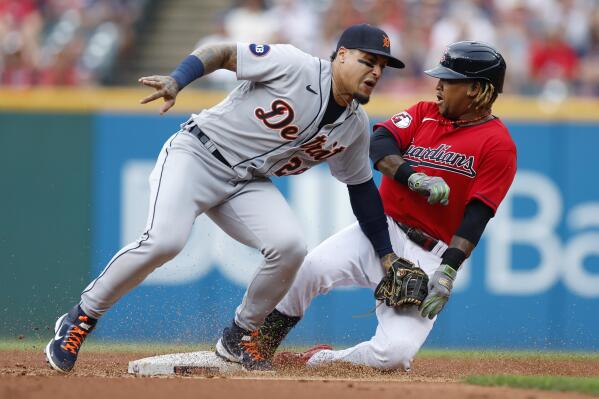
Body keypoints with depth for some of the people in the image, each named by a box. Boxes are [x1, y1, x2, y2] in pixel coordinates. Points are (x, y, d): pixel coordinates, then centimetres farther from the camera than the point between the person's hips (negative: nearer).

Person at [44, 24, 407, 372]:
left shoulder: (355, 126, 4)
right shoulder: (295, 66, -14)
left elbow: (362, 186, 17)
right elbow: (221, 52, -10)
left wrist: (387, 255, 18)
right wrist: (176, 81, -27)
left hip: (248, 185, 6)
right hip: (197, 155, -6)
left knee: (289, 247, -21)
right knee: (165, 240, -29)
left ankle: (239, 337, 3)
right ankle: (81, 319, -9)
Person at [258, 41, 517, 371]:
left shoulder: (498, 144, -3)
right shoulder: (424, 113, 15)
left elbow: (476, 217, -11)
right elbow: (380, 144, -2)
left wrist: (448, 271, -21)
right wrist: (414, 177, -20)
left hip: (429, 257, -4)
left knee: (396, 352, -24)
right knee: (309, 269, -26)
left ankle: (318, 361, 2)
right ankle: (253, 353, -8)